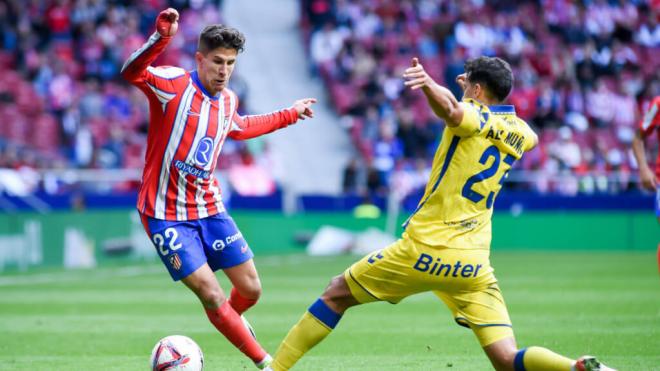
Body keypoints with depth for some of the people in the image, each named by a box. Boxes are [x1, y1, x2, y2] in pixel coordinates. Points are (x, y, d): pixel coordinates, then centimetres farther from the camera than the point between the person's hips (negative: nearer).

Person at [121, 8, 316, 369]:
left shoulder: (228, 100, 6)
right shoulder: (174, 84, -15)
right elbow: (132, 73, -35)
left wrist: (289, 115, 36)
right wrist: (161, 36, -50)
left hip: (209, 208, 6)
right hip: (166, 214, -6)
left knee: (251, 289, 5)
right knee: (212, 295, -11)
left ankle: (231, 319, 42)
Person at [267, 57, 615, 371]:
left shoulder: (473, 116, -7)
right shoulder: (520, 133, 12)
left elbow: (448, 107, -33)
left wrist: (427, 82, -54)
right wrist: (473, 82, 40)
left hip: (425, 250, -5)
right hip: (475, 265, 5)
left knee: (336, 294, 12)